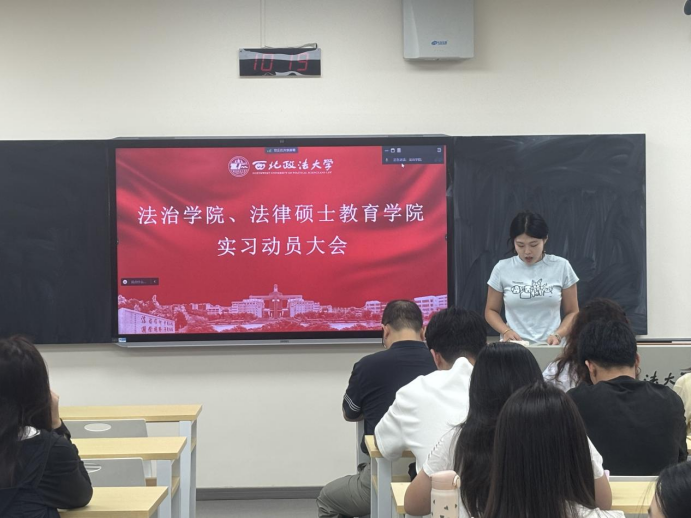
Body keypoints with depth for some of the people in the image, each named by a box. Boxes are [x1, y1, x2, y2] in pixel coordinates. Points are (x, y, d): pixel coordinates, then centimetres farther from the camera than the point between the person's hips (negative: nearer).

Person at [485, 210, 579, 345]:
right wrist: (506, 331, -7)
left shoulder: (561, 267, 3)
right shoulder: (502, 269, 3)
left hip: (551, 346, 0)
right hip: (513, 347, 0)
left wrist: (558, 335, -9)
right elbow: (491, 311, 12)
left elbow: (572, 312, 9)